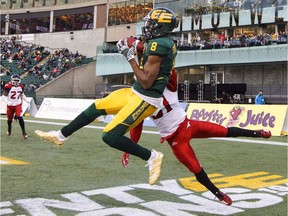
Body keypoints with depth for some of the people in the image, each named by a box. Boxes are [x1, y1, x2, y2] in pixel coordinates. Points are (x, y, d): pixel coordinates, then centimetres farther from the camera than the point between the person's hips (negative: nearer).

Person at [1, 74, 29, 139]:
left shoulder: (21, 86, -1)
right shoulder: (8, 86, -16)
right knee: (10, 119, 13)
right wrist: (7, 102, -34)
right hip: (10, 105, -1)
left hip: (18, 105, 1)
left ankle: (24, 132, -9)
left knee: (19, 117, -18)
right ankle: (9, 127, 47)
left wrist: (27, 102, 6)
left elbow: (22, 95, 16)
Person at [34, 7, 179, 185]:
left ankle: (152, 157, -1)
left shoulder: (158, 44, -21)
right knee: (97, 107, 16)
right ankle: (60, 136, 29)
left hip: (145, 100, -10)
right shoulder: (167, 43, 9)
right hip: (136, 93, 10)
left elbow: (146, 82, -24)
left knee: (110, 136, -14)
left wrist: (130, 57, -17)